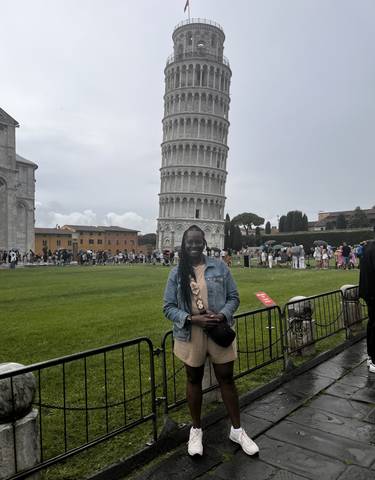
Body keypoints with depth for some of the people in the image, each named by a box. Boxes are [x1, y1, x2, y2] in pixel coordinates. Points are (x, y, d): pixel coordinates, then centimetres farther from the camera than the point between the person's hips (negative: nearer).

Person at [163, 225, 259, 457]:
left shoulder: (219, 266, -3)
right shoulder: (177, 273, -3)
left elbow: (234, 297, 0)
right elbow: (168, 307, -3)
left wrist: (222, 315, -18)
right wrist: (192, 319, -18)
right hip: (191, 334, 0)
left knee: (227, 378, 10)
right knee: (194, 380, 15)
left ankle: (237, 430, 30)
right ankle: (196, 430, 34)